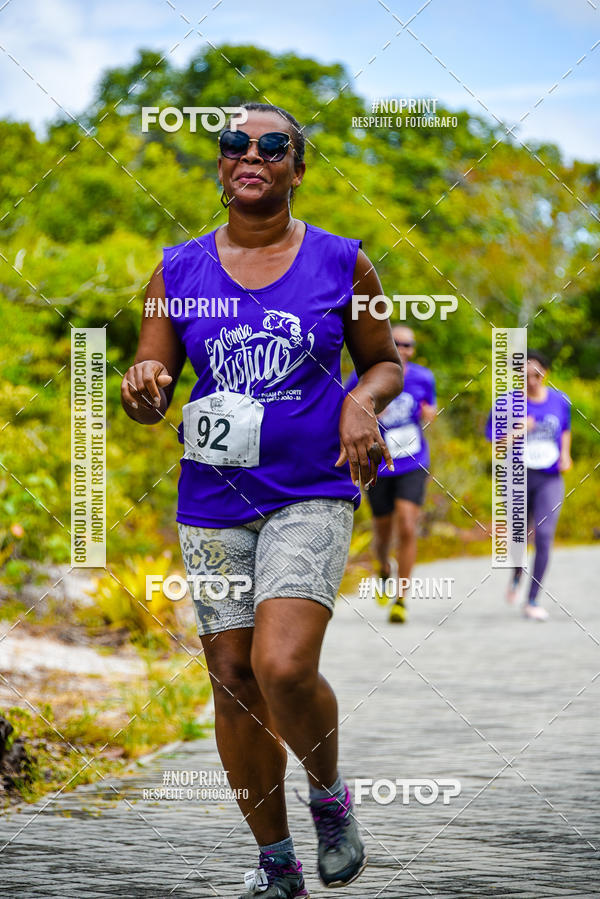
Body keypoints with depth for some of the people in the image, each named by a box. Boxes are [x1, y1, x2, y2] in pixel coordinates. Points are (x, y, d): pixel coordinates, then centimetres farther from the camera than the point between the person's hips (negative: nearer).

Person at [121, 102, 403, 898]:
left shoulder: (341, 263, 1)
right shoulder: (179, 270, 5)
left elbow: (385, 362, 13)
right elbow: (148, 398, 6)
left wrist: (363, 400, -9)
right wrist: (144, 388, -18)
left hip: (311, 496, -3)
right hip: (213, 503, 3)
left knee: (284, 668, -21)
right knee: (233, 683, 5)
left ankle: (331, 795, 9)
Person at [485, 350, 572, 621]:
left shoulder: (560, 400, 1)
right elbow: (491, 435, -5)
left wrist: (565, 454, 3)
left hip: (550, 479, 1)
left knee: (544, 536, -12)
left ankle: (532, 601, -7)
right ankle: (517, 575, 44)